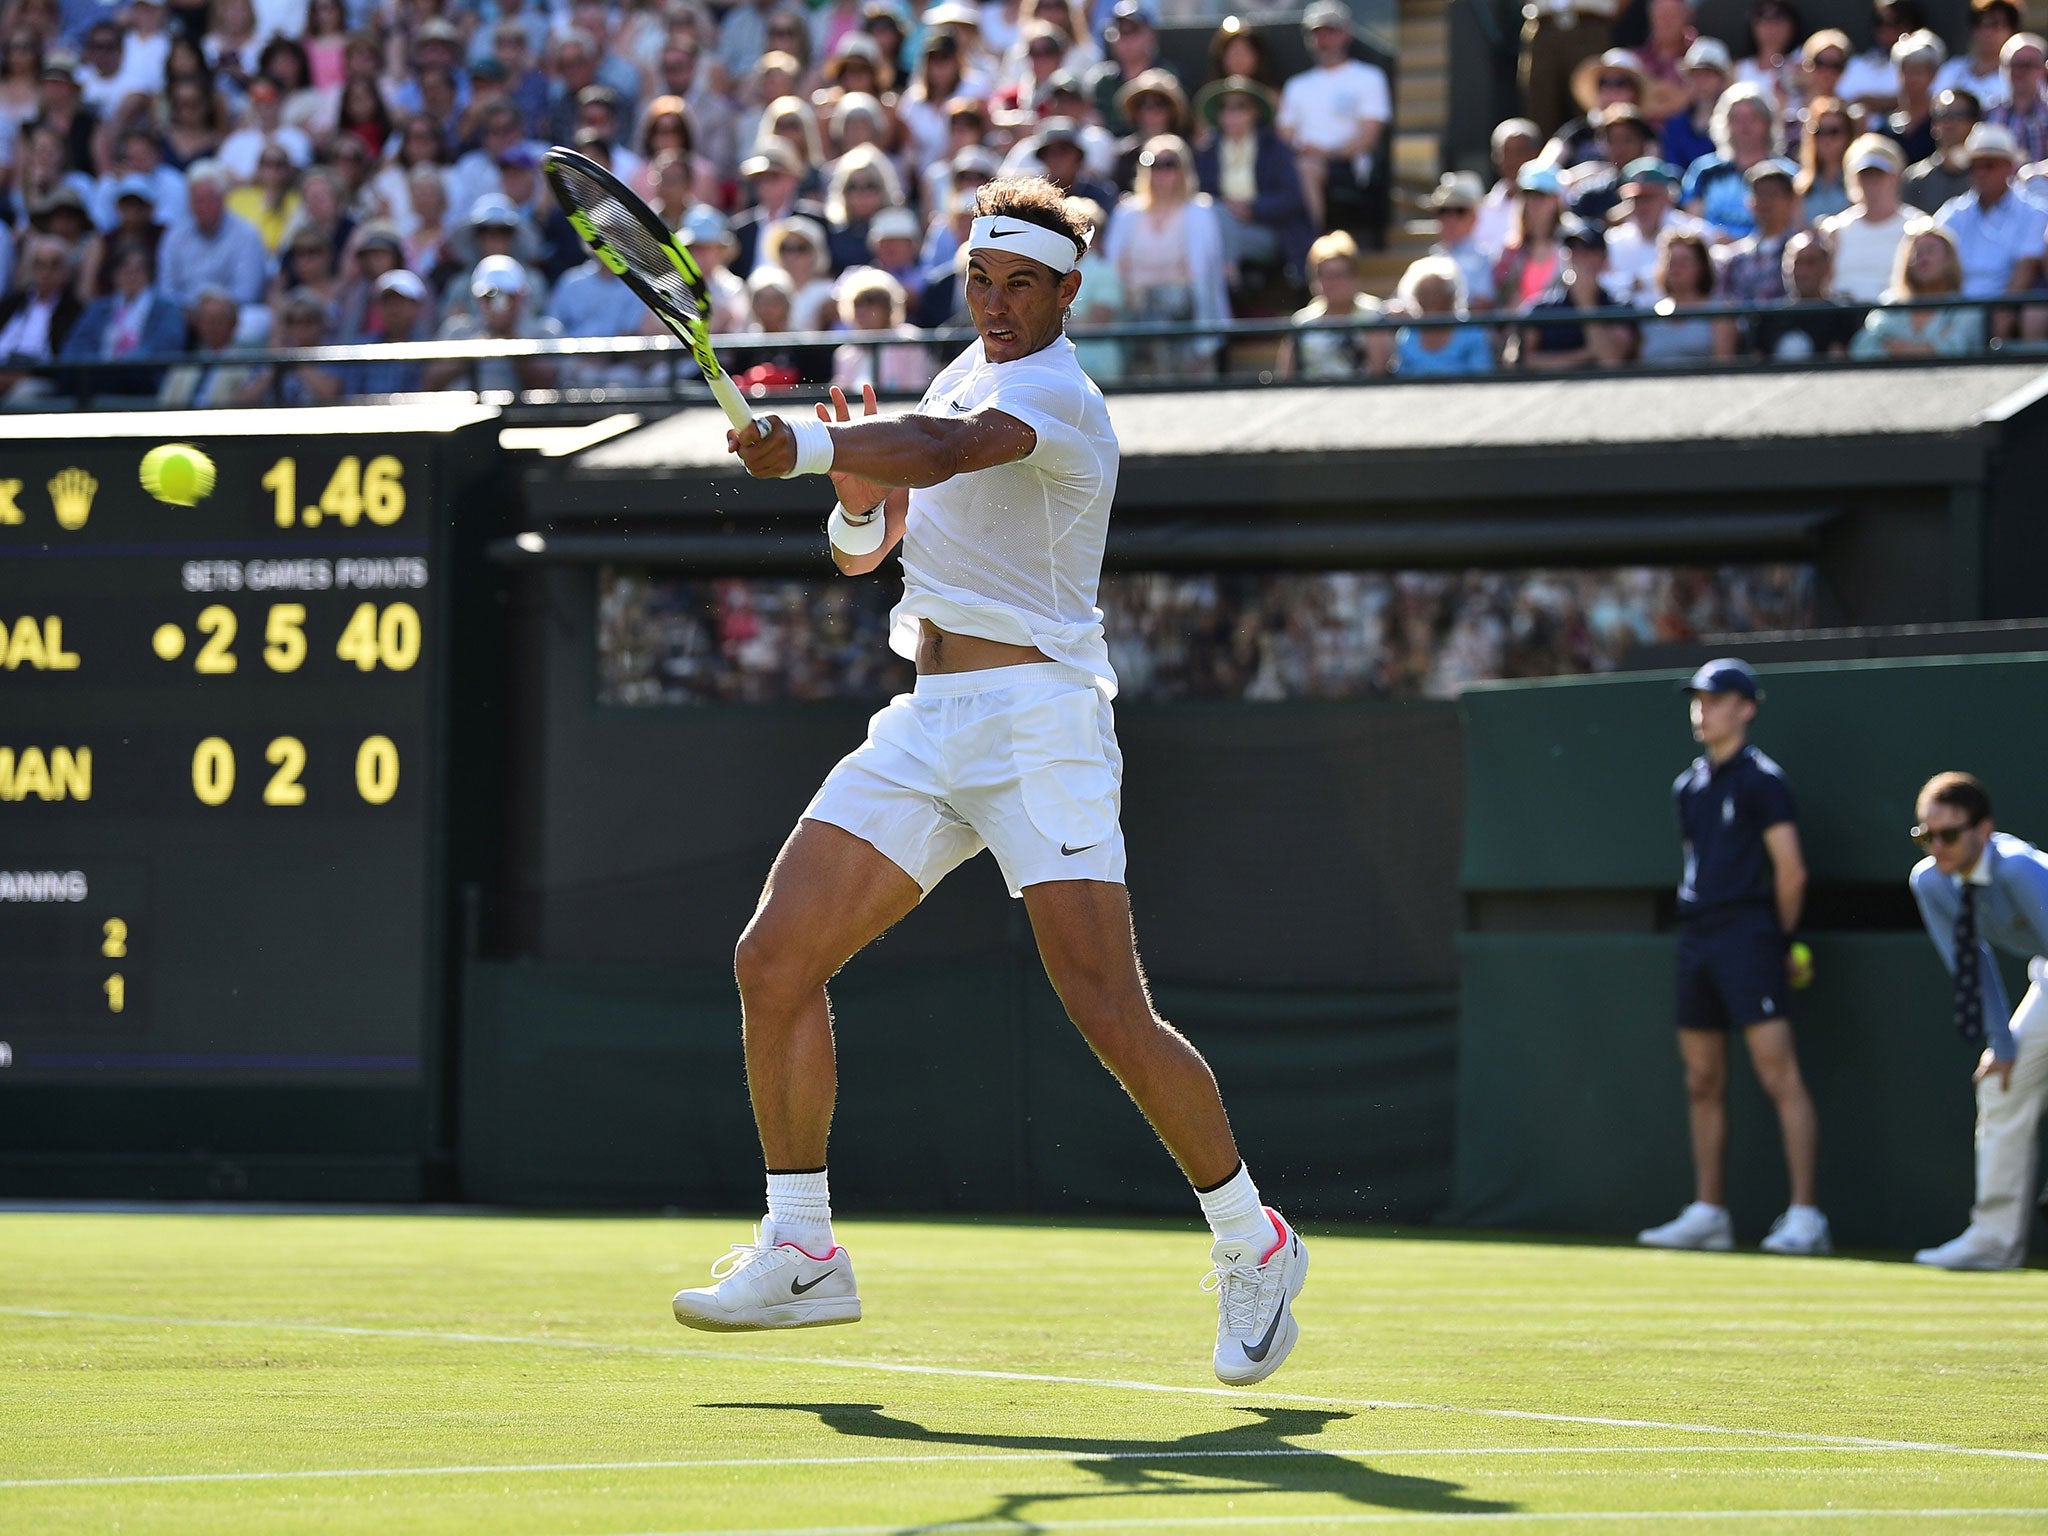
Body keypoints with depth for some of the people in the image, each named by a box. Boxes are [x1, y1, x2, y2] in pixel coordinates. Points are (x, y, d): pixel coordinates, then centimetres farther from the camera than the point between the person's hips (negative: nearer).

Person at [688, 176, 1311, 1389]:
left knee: (1110, 1013, -14)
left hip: (1038, 713, -8)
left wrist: (809, 445, -47)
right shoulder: (963, 377, 17)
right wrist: (856, 503, -3)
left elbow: (942, 450, -32)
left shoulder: (1054, 392, -11)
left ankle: (1253, 1243, 4)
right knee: (776, 960, -2)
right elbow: (863, 550, 21)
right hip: (927, 727, 8)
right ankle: (801, 1253, 6)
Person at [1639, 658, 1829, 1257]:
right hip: (1697, 938, 8)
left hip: (1747, 935, -8)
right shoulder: (1689, 786, 16)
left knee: (1778, 1074, -12)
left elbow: (1791, 873, -8)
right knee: (1702, 1082, 10)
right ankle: (1708, 1213, 16)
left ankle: (1805, 1219, -14)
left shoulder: (1760, 779, -7)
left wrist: (1778, 942, 1)